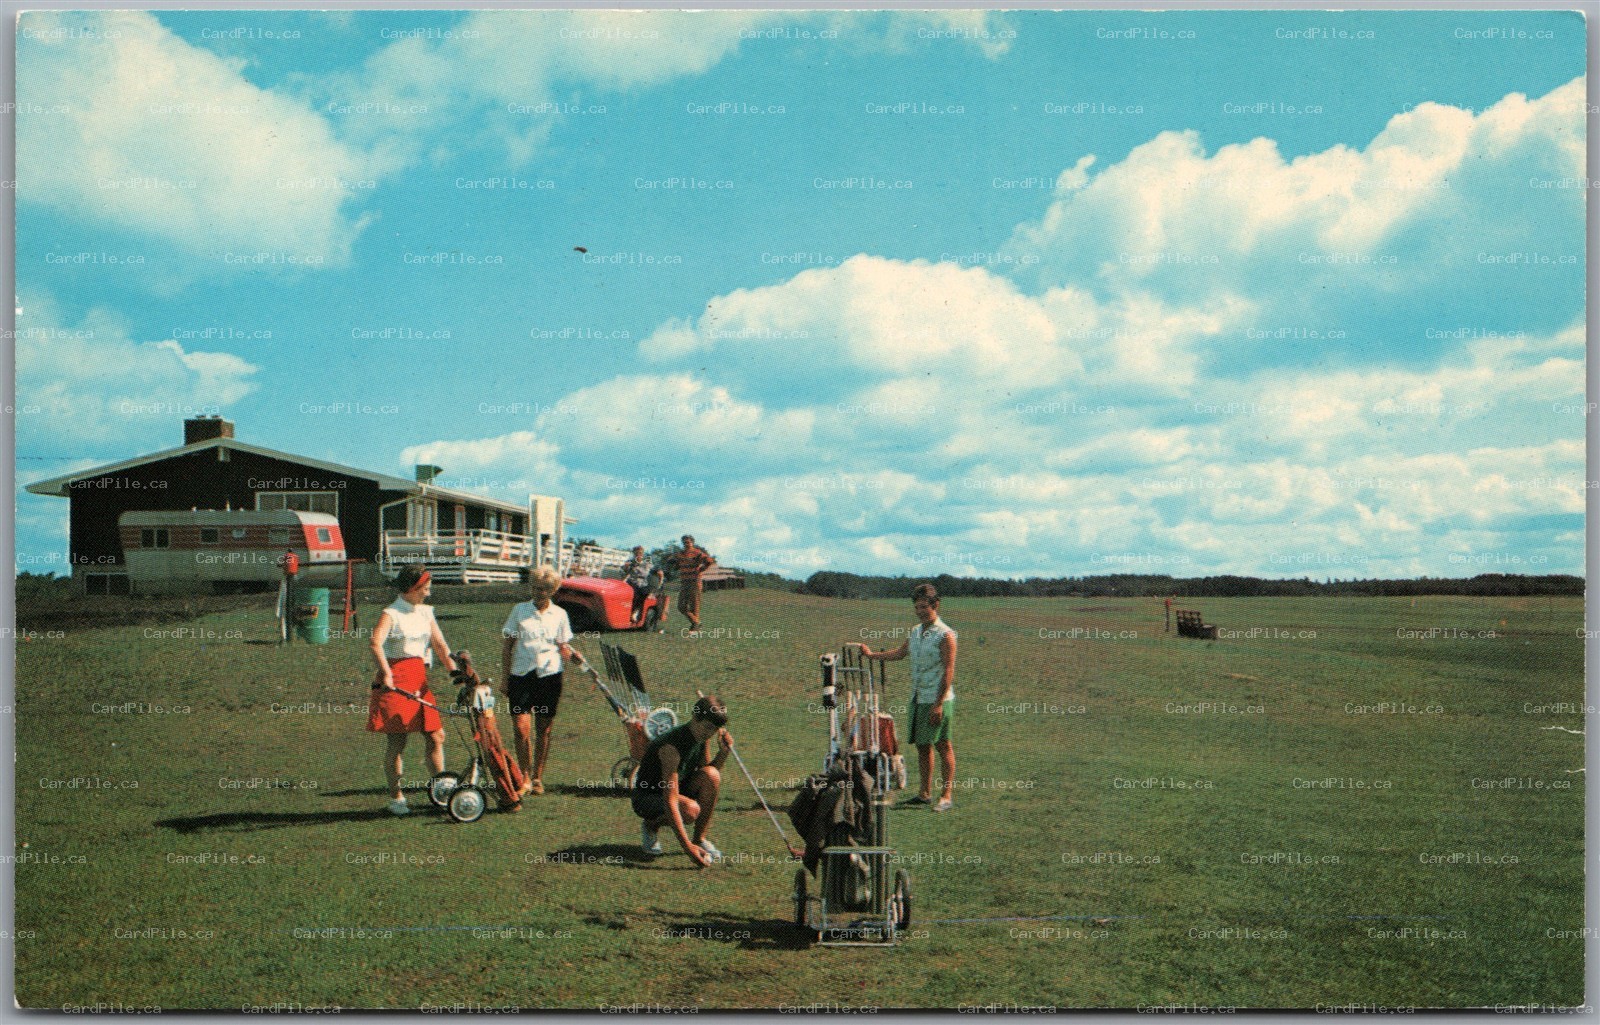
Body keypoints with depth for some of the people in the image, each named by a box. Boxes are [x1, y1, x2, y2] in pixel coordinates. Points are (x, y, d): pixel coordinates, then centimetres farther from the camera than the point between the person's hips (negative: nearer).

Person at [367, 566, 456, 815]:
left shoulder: (425, 612, 13)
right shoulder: (391, 614, -8)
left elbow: (440, 644, 10)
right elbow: (376, 643, -24)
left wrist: (455, 672, -4)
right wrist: (386, 673, -40)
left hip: (420, 678, 6)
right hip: (395, 681, -6)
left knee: (436, 736, 3)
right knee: (397, 741, -2)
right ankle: (395, 798, 7)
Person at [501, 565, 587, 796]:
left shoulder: (559, 614, 7)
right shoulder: (519, 610, 4)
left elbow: (564, 646, 9)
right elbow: (507, 646, 7)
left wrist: (573, 655, -13)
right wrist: (504, 677, 2)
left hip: (549, 675, 1)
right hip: (521, 675, -1)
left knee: (544, 731, 7)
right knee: (521, 730, -8)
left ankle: (538, 778, 19)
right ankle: (525, 778, 5)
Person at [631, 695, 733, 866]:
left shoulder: (703, 738, -7)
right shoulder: (671, 747, -31)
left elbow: (709, 779, 5)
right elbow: (670, 801, -36)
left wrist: (723, 753, -15)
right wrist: (687, 846, -40)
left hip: (678, 791, 7)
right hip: (646, 799, -7)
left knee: (712, 775, -22)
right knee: (690, 809, -37)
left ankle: (700, 839, -8)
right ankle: (651, 825, -4)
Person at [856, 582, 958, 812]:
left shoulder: (945, 635, -11)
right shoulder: (915, 632, 13)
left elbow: (948, 671, -15)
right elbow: (899, 653, 29)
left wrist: (939, 704, -19)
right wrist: (871, 654, 24)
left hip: (938, 699, -7)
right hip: (917, 698, 7)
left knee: (943, 745, -3)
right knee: (922, 745, 10)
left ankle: (947, 796, 0)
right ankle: (925, 793, 18)